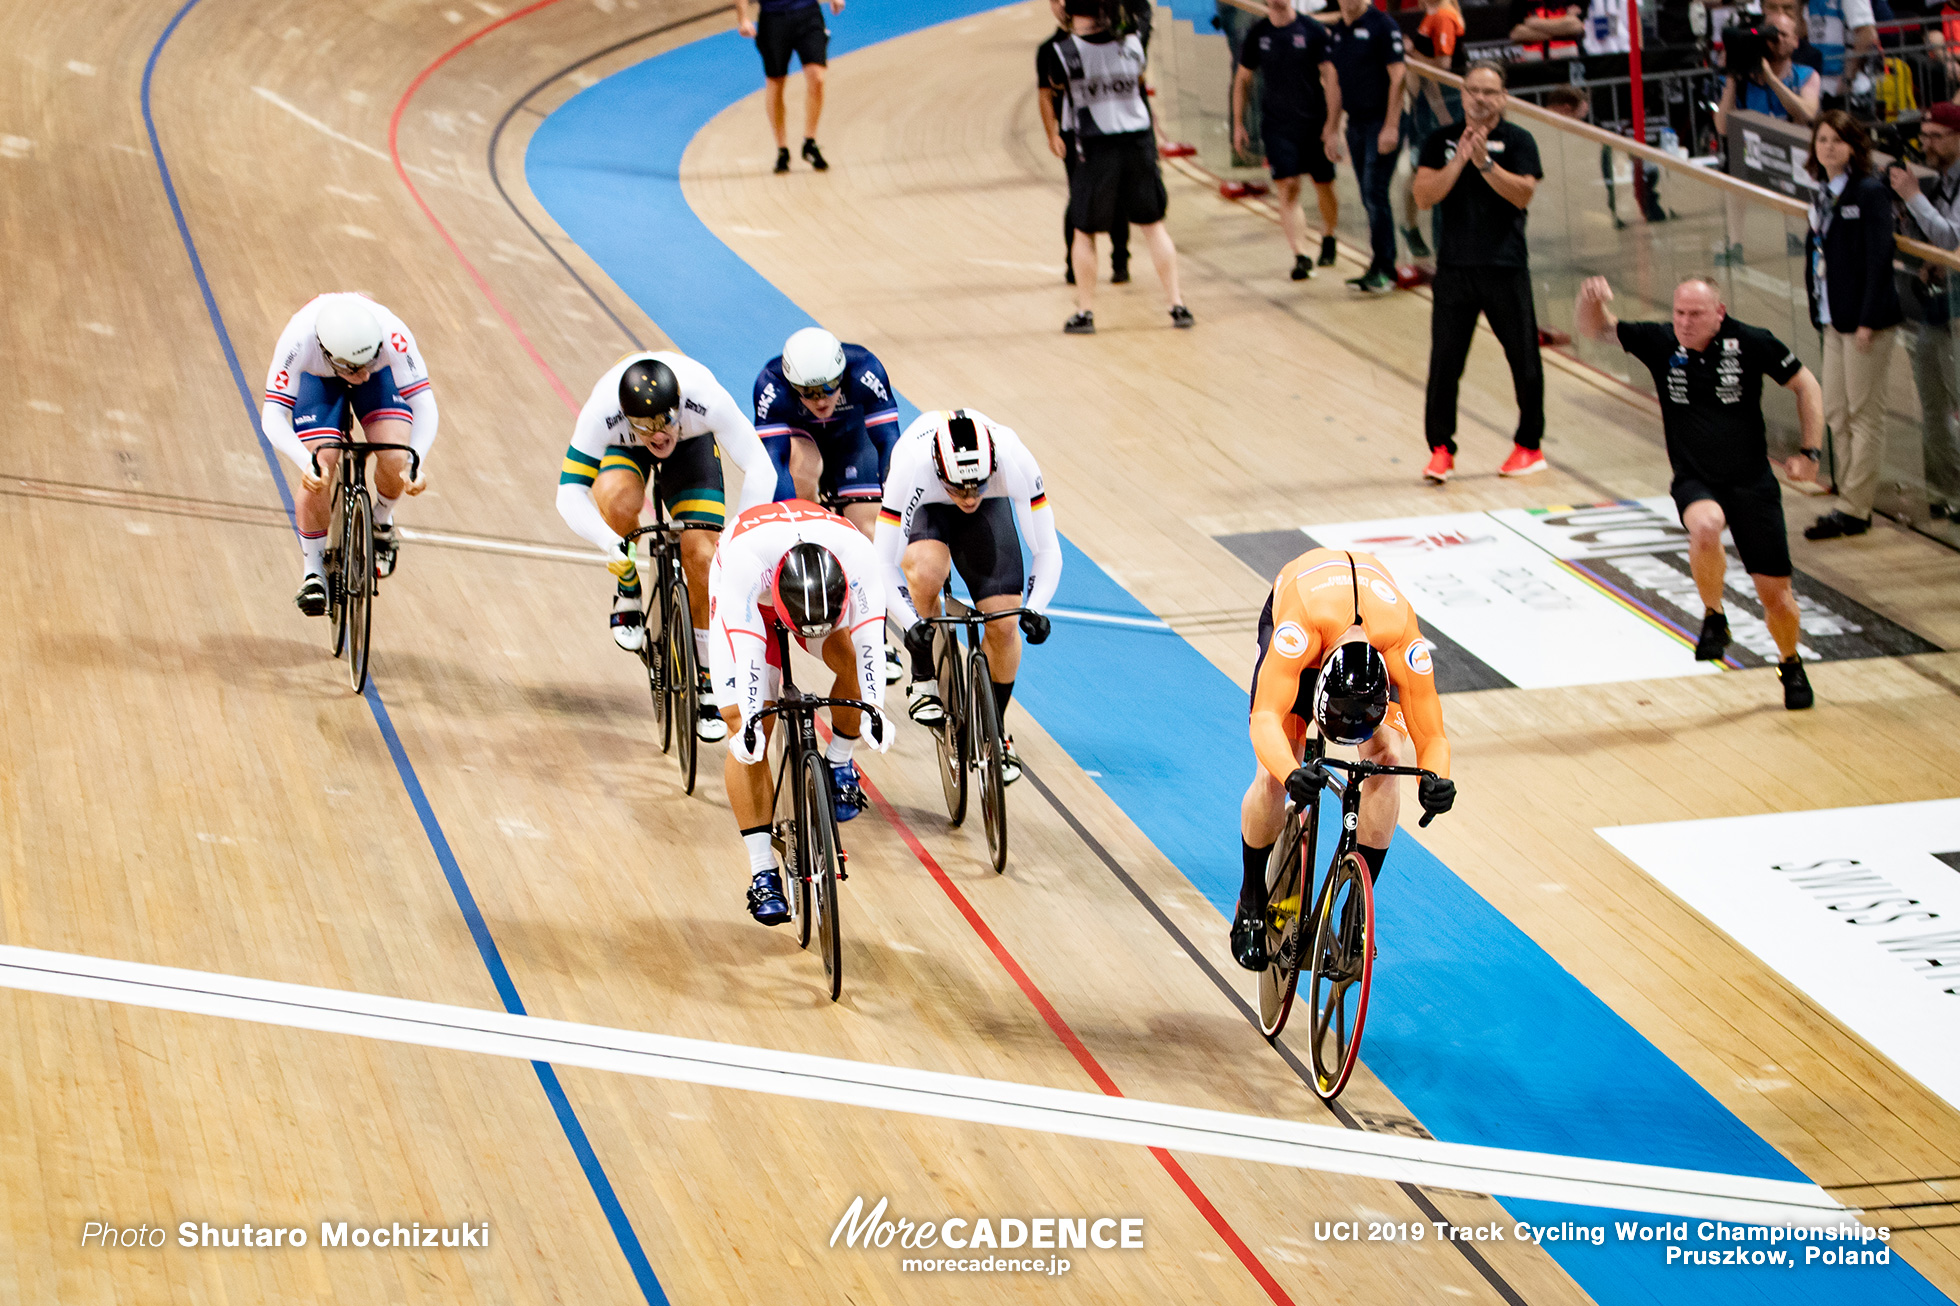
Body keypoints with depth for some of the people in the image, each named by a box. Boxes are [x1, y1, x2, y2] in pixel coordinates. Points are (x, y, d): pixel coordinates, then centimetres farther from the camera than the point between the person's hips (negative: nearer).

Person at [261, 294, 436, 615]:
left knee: (396, 461, -21)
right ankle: (313, 570, 5)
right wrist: (305, 462, -58)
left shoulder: (393, 336, -42)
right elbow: (272, 417, -41)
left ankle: (382, 521, 14)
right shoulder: (299, 340, -42)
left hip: (383, 376, 1)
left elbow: (425, 407, -40)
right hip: (317, 376, -1)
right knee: (316, 477, -19)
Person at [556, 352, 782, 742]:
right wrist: (612, 545, -50)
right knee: (618, 501, -35)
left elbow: (760, 468, -36)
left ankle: (708, 683, 2)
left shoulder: (706, 398, -41)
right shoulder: (601, 413, -40)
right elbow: (570, 494, -38)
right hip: (623, 446, 0)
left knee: (701, 556, -14)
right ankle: (628, 594, -5)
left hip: (692, 441, 0)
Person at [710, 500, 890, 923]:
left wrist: (874, 710, -49)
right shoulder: (745, 558, -44)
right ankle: (762, 874, -12)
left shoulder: (856, 554, -39)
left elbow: (869, 637, -39)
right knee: (746, 730, -15)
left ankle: (838, 764, 1)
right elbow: (746, 647, -45)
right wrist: (748, 720, -54)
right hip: (749, 602, -2)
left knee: (853, 659, -29)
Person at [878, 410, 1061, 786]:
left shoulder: (1016, 462, -38)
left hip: (992, 507, 2)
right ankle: (924, 680, -11)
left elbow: (1047, 549, -26)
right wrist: (911, 623, -44)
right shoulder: (912, 466, -41)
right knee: (926, 572, -35)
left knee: (1004, 623, -11)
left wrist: (1034, 608, -41)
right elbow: (883, 562, -32)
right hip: (925, 506, -2)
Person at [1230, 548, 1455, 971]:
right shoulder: (1298, 632, -47)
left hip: (1373, 616, 1)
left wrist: (1437, 780, -55)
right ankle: (1252, 905, 7)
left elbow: (1431, 736, -32)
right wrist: (1291, 774, -69)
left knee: (1386, 758, -22)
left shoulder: (1404, 649, -41)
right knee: (1273, 775, -17)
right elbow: (1265, 718, -49)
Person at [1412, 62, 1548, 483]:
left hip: (1506, 267, -1)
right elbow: (1424, 195, -5)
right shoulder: (1441, 141, 6)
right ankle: (1441, 449, 7)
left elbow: (1523, 194, -12)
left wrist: (1485, 162, -22)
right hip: (1454, 267, 1)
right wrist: (1460, 159, -15)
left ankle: (1529, 445, 18)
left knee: (1524, 360, 4)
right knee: (1444, 362, -2)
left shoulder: (1518, 140, 1)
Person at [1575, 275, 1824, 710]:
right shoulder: (1660, 342, -5)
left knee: (1775, 592, 0)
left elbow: (1806, 386, 3)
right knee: (1705, 525, -37)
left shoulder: (1752, 343, -9)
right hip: (1695, 483, 0)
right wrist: (1593, 300, -27)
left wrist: (1810, 452, -3)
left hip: (1752, 482, 0)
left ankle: (1791, 666, 33)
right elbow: (1593, 327, -3)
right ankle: (1714, 617, -10)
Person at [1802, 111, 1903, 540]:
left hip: (1868, 317, -8)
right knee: (1835, 413, 10)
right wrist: (1818, 310, 9)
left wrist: (1868, 320, -19)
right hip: (1833, 319, 8)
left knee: (1864, 413, -2)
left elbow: (1879, 258, -16)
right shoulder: (1823, 194, 11)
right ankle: (1849, 500, 17)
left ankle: (1854, 509, 2)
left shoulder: (1870, 192, -13)